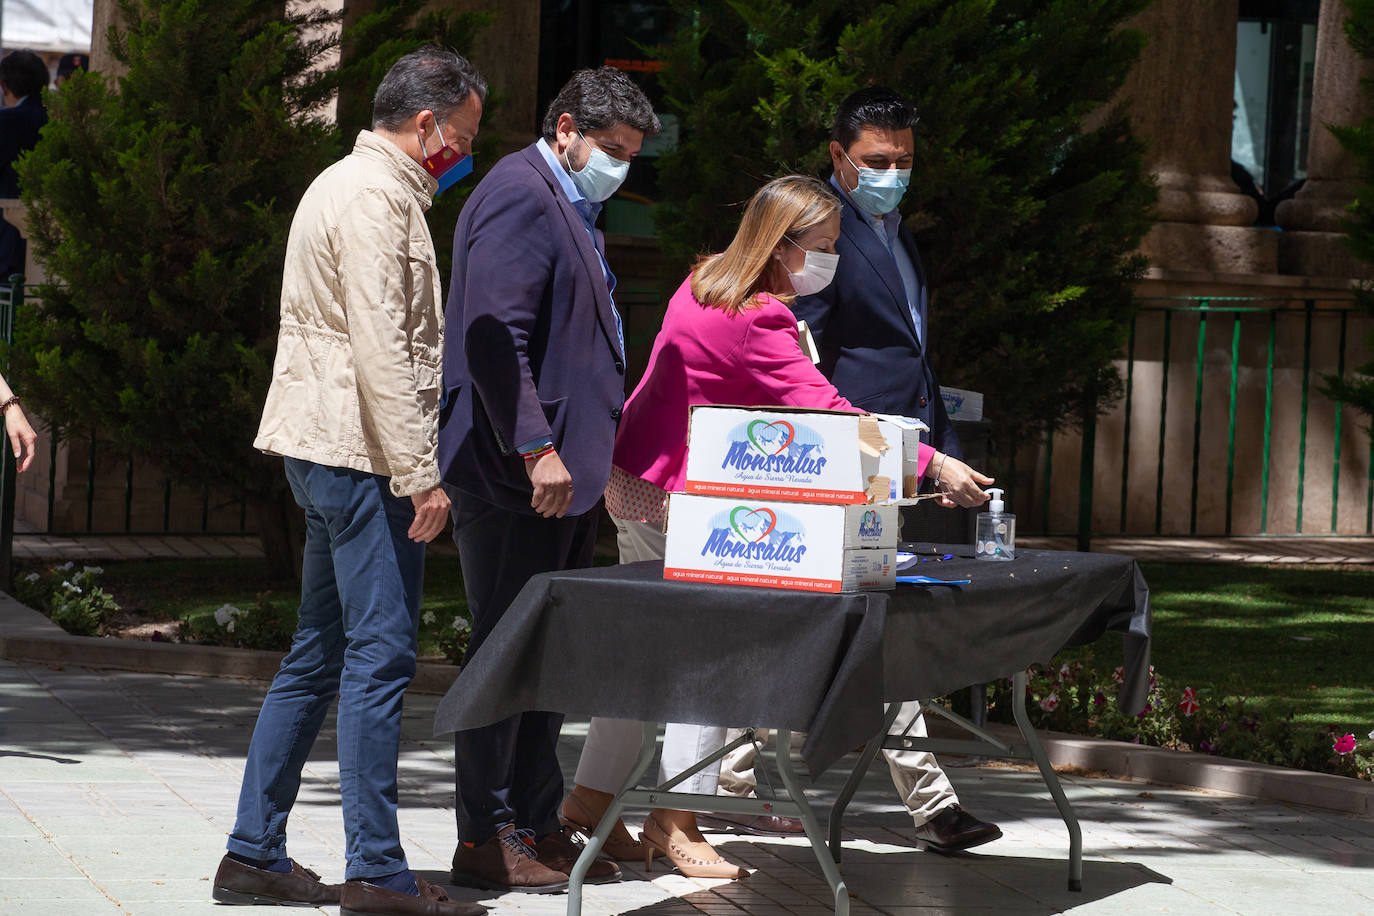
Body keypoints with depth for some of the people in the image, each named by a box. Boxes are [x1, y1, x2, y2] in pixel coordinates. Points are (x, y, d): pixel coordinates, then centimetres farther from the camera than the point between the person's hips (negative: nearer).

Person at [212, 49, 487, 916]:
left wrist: (413, 463, 24)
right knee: (382, 656, -9)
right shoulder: (374, 197, -12)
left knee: (319, 659, 12)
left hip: (330, 453, 11)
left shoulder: (353, 185, 22)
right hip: (361, 453, -11)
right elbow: (381, 346, -19)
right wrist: (420, 473, -20)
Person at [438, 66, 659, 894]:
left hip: (564, 471, 10)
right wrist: (537, 450, -24)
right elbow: (495, 336, -21)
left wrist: (598, 454, 21)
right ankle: (487, 839, -1)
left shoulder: (570, 207, 19)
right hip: (514, 475, -10)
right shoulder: (518, 197, -12)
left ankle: (538, 824, 18)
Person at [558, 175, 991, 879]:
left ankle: (592, 796, 22)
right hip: (673, 496, -10)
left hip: (633, 478, 10)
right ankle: (674, 819, -5)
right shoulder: (756, 321, -22)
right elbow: (826, 411, -26)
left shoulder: (707, 283, 9)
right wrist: (932, 464, -26)